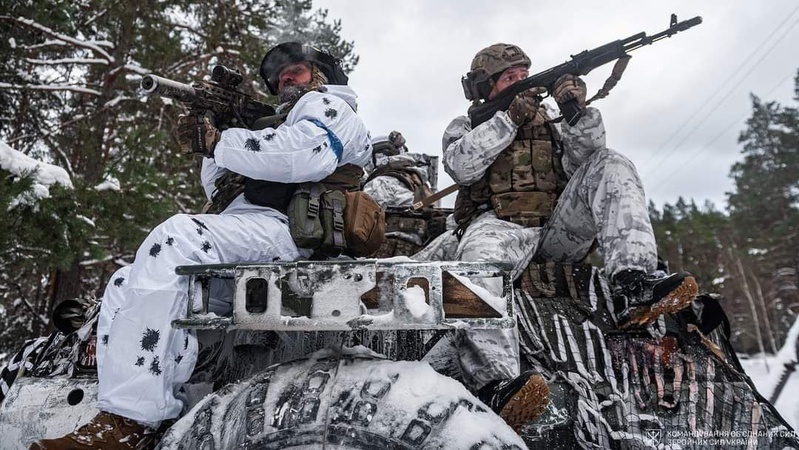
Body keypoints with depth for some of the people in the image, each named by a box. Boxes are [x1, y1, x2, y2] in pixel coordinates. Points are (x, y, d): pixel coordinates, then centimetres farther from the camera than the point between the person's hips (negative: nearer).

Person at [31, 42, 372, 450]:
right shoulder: (278, 127, 40)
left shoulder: (330, 106, 13)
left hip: (285, 228, -9)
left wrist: (218, 141, -9)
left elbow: (309, 152, -14)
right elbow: (221, 192, 33)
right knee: (124, 286, 0)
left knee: (177, 236, -31)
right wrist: (213, 144, 16)